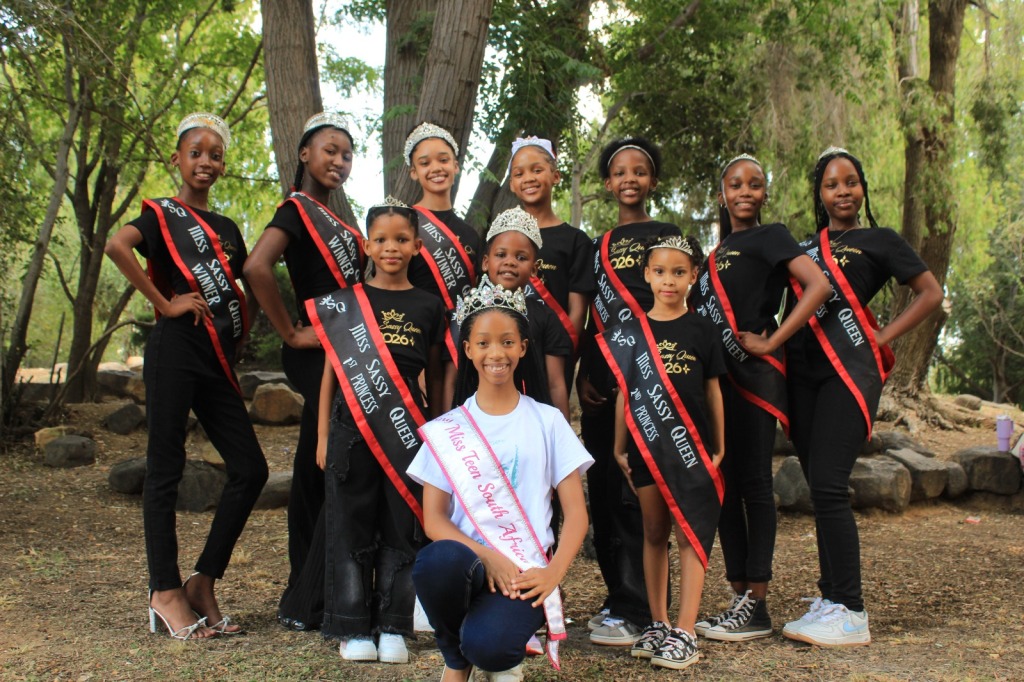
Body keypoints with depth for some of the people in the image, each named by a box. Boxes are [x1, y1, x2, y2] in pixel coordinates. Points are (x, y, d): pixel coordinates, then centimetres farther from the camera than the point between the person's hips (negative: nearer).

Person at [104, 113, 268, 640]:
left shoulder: (226, 227, 21)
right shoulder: (162, 214, 3)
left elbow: (243, 294, 28)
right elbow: (116, 246, -18)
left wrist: (239, 338, 10)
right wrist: (165, 303, -17)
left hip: (218, 362, 7)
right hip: (175, 351, -6)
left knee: (249, 469, 1)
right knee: (166, 468, -2)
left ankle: (203, 583, 10)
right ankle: (166, 593, 5)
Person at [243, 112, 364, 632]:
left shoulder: (331, 217, 18)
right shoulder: (297, 209, -9)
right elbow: (256, 267, -26)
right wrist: (291, 333, -19)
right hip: (318, 354, -9)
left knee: (316, 472, 12)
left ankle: (306, 599, 22)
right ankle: (307, 604, -1)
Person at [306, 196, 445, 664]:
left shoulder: (428, 307, 8)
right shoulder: (345, 303, 6)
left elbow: (434, 377, 13)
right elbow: (332, 370, 8)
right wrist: (323, 437, 5)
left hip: (407, 429, 1)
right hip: (352, 426, 0)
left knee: (401, 530, 4)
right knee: (351, 528, 3)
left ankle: (393, 629, 13)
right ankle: (353, 629, 12)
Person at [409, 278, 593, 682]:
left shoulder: (547, 422, 8)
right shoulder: (446, 430, 9)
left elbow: (576, 513, 5)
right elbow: (433, 519, 1)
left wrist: (553, 573, -12)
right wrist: (487, 557, -15)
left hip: (524, 571, -1)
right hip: (469, 561, 1)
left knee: (486, 645, -33)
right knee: (437, 560, -36)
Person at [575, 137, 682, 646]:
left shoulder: (665, 235, 7)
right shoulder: (598, 246, 18)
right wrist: (584, 372, 6)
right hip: (602, 380, 5)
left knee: (636, 489, -9)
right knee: (603, 488, 5)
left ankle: (635, 609, -4)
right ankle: (619, 595, 16)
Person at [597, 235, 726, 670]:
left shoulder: (702, 330, 2)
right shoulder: (630, 332, 4)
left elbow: (713, 391, 6)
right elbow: (625, 392, 7)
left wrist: (719, 448, 4)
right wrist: (619, 448, 6)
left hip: (691, 445, -1)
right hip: (646, 446, 2)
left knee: (689, 534, -2)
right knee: (654, 532, 9)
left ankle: (685, 634, 0)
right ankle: (658, 624, 19)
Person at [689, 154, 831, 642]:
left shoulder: (769, 237, -1)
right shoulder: (718, 252, 20)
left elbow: (819, 286, -16)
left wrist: (770, 343, -16)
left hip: (753, 377, -7)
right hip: (716, 377, 7)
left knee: (753, 484, -6)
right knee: (723, 486, 7)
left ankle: (756, 606, -1)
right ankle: (739, 598, 14)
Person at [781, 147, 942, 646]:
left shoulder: (878, 240, 8)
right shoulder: (804, 247, 21)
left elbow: (930, 293, 5)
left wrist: (883, 337, -3)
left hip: (849, 370, -5)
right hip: (801, 373, 5)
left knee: (828, 485, -15)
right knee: (819, 489, 8)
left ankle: (850, 614, -11)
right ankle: (831, 599, 16)